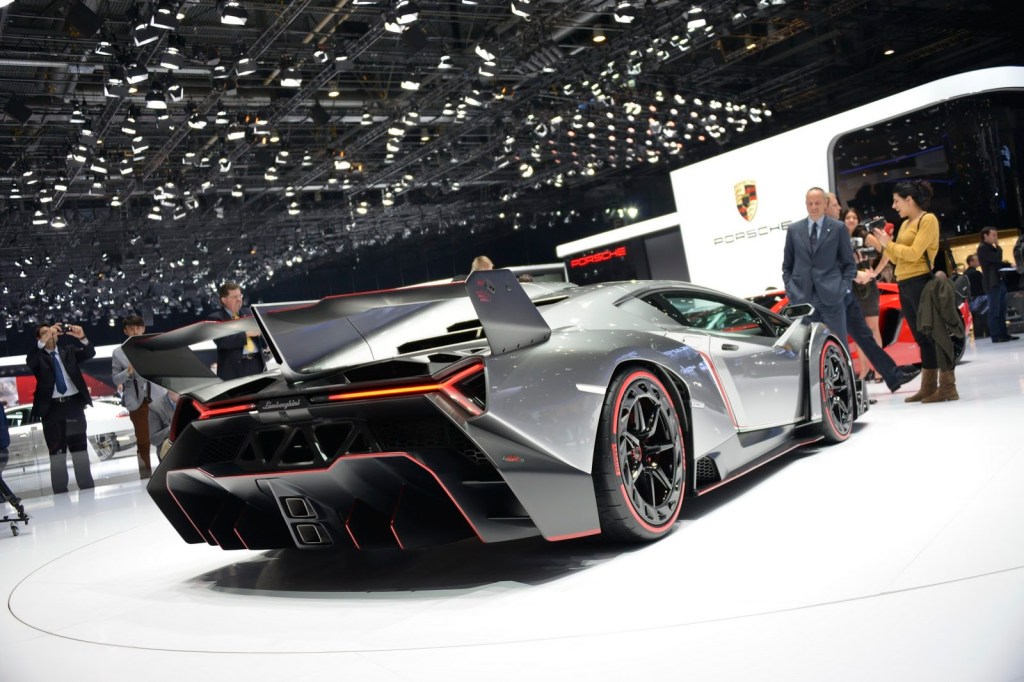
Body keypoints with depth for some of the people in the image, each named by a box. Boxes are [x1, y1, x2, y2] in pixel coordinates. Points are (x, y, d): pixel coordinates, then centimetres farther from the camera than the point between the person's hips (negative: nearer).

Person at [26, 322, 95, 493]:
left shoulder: (69, 350, 12)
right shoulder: (39, 356, 5)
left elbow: (90, 353, -1)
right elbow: (30, 361, -17)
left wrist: (82, 338, -20)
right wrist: (44, 340, -30)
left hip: (73, 404, 2)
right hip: (52, 407, -2)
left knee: (80, 449, 7)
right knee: (57, 452, 2)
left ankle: (87, 488, 13)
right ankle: (60, 492, 6)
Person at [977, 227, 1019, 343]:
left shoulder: (991, 247, 20)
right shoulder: (982, 248, -11)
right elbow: (997, 258, -21)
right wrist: (998, 246, -6)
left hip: (999, 281, 10)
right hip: (992, 283, -10)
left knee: (1002, 310, 10)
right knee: (994, 310, -7)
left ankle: (1003, 334, 14)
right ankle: (996, 336, -5)